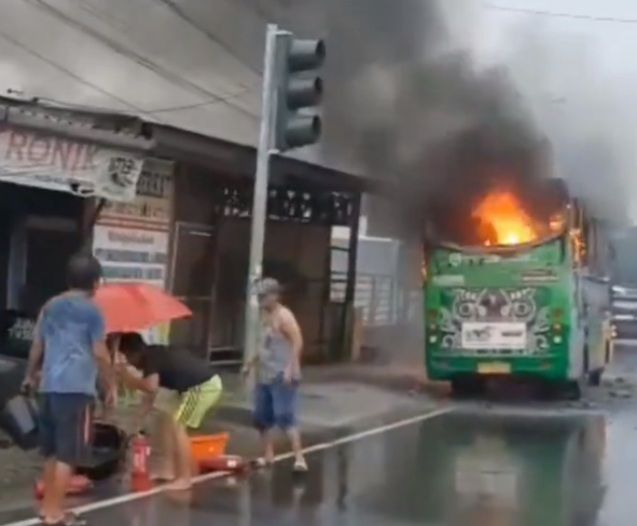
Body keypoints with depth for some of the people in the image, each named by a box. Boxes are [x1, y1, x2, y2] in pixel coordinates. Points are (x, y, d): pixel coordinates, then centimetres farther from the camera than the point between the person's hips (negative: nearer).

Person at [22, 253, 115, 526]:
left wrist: (31, 375, 31)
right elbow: (100, 353, -7)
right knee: (68, 454, -3)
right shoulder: (92, 311, -5)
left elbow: (37, 346, 16)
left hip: (49, 386, 7)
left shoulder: (50, 306, 13)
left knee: (52, 451, 16)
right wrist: (110, 386, 3)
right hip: (77, 388, -7)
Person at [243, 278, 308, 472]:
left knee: (285, 417, -16)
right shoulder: (265, 316, 15)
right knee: (261, 417, 13)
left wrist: (291, 368, -28)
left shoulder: (284, 316, -12)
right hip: (264, 375, 9)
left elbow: (297, 341, -20)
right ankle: (268, 455, 24)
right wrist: (252, 362, 21)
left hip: (281, 376, -9)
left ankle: (299, 458, -15)